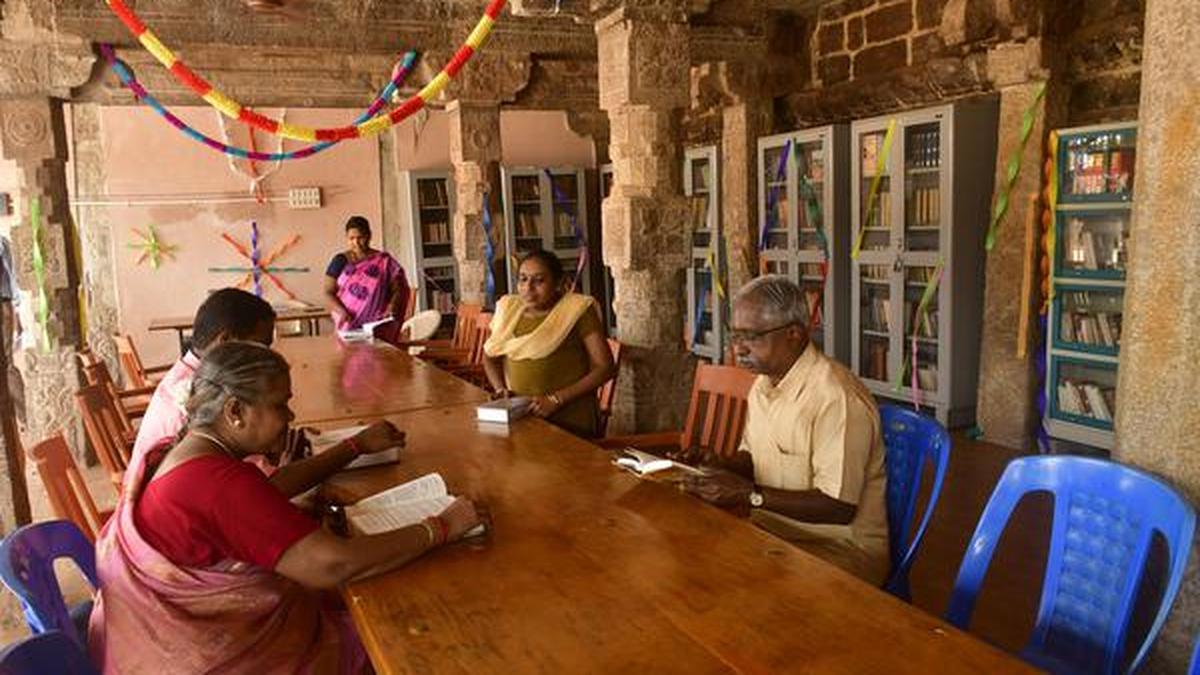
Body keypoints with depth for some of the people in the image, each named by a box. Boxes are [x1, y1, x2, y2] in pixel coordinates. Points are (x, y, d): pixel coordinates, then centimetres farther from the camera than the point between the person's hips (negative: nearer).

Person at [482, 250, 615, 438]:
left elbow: (605, 367, -7)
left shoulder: (577, 310, -4)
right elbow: (490, 355, 26)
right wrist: (500, 388, 6)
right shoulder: (509, 309, 11)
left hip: (569, 424, -5)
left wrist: (556, 399, -14)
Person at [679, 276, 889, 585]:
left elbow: (839, 507, -23)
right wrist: (716, 467, 1)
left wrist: (751, 495, -24)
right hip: (772, 531, 8)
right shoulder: (763, 383, 8)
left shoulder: (837, 397, -22)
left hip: (839, 546, -8)